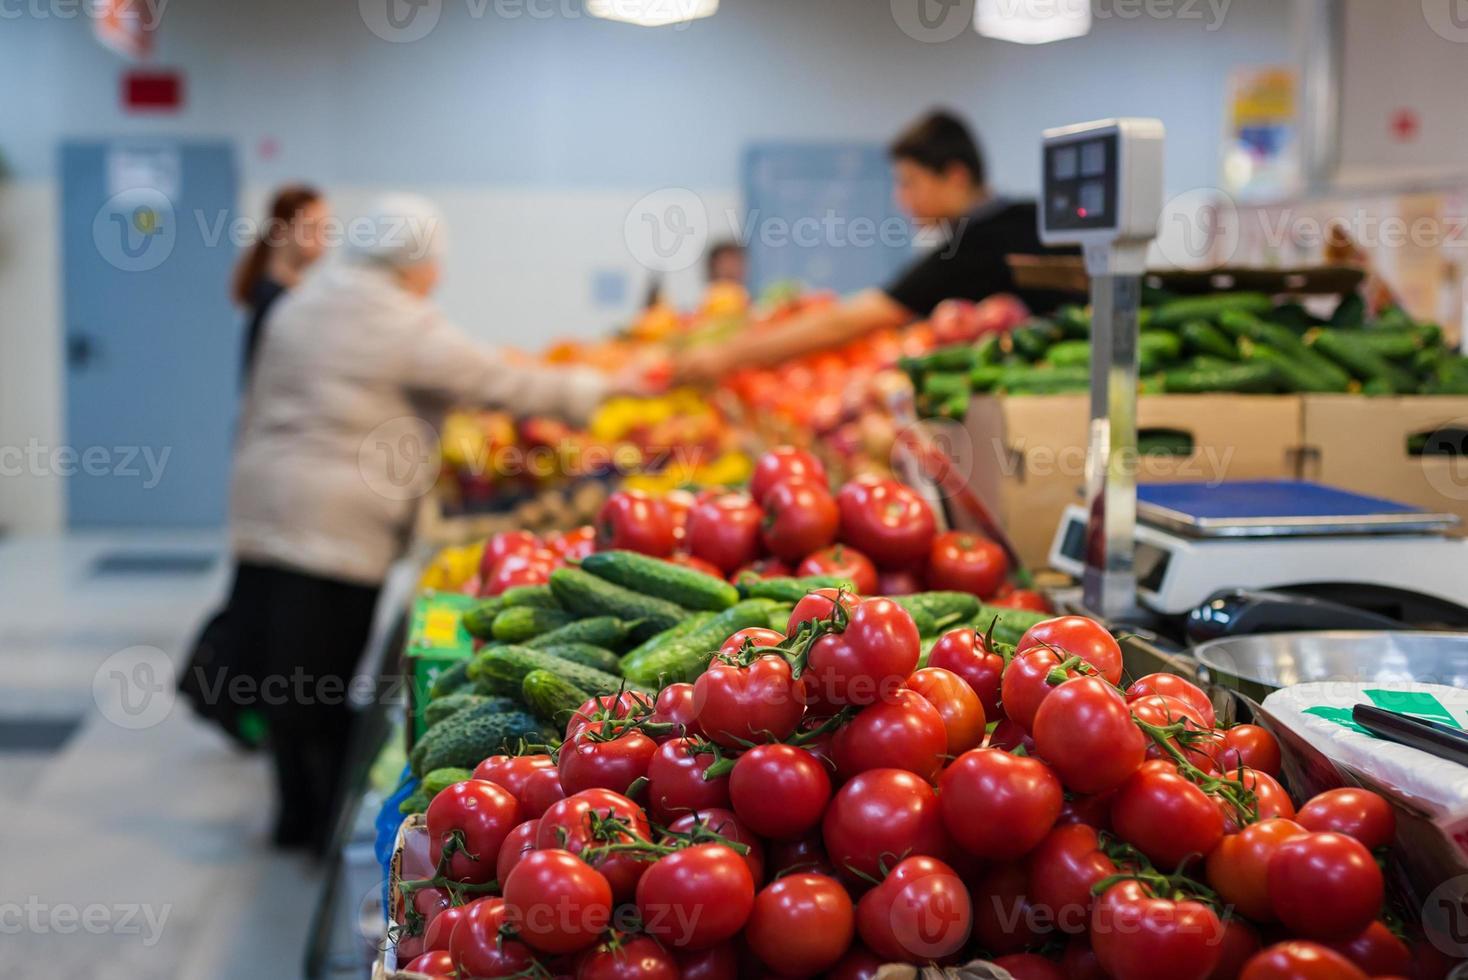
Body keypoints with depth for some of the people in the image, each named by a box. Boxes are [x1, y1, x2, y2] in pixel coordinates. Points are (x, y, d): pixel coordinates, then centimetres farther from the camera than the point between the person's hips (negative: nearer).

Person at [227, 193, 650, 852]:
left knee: (285, 670, 11)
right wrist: (604, 386, 7)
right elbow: (504, 386, -4)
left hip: (264, 506, 8)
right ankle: (333, 821, 8)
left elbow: (259, 404, 21)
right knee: (329, 678, -1)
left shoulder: (300, 303, 15)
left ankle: (297, 814, 21)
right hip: (337, 523, -8)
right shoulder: (409, 328, -9)